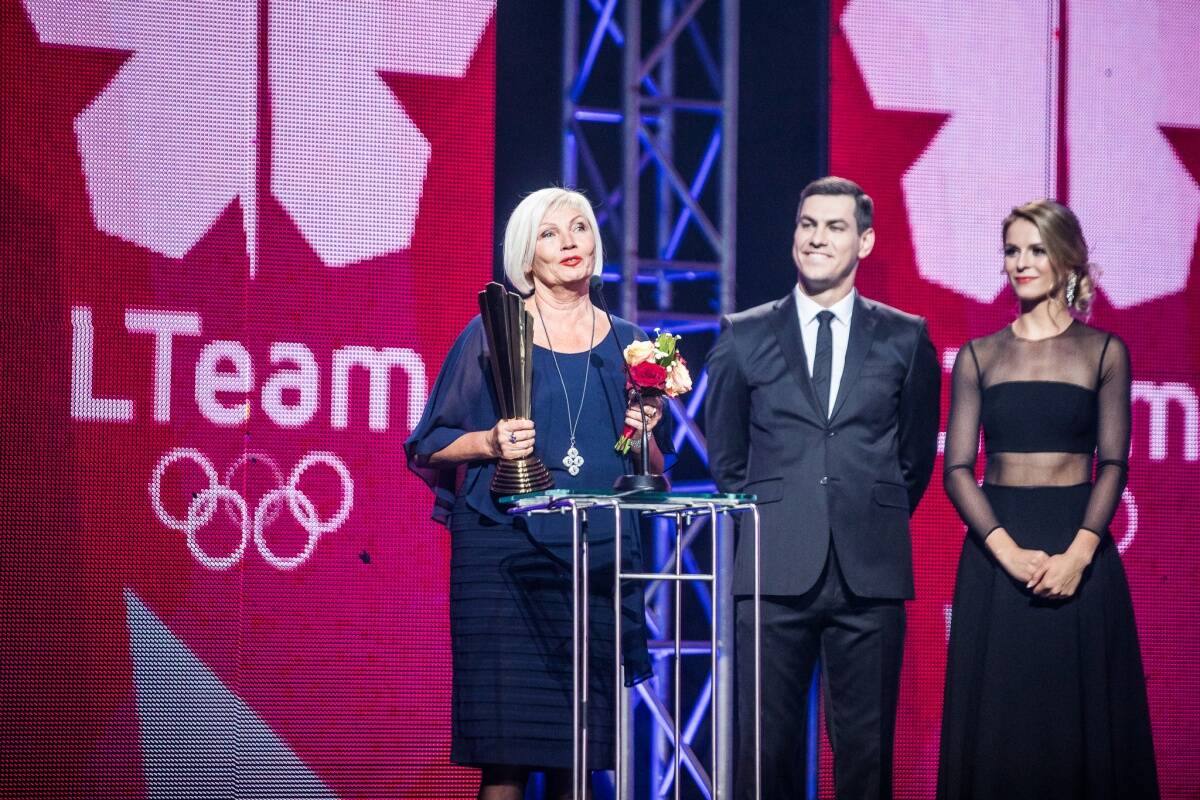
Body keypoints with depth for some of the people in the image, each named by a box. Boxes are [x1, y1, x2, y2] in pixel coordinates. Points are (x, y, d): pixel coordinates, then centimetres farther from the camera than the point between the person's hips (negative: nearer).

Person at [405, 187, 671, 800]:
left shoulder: (626, 345, 13)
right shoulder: (491, 335, 5)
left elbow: (651, 474, 17)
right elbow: (430, 448, 6)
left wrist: (645, 436, -4)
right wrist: (491, 443, -12)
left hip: (600, 562, 3)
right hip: (506, 558, -3)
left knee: (577, 750, 0)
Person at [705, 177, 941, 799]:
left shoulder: (906, 339, 8)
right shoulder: (745, 337, 9)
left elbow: (917, 456, 16)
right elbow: (725, 457, 16)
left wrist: (875, 524, 12)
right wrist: (772, 520, 12)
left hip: (870, 578, 0)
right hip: (774, 575, 0)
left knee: (866, 749, 2)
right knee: (765, 747, 0)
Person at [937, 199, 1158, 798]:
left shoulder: (1103, 352, 4)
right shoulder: (979, 357, 7)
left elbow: (1113, 463, -1)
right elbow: (957, 468, 1)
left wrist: (1077, 554, -15)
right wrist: (1011, 553, -13)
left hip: (1081, 547, -1)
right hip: (995, 550, 1)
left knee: (1084, 721, 1)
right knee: (997, 722, 2)